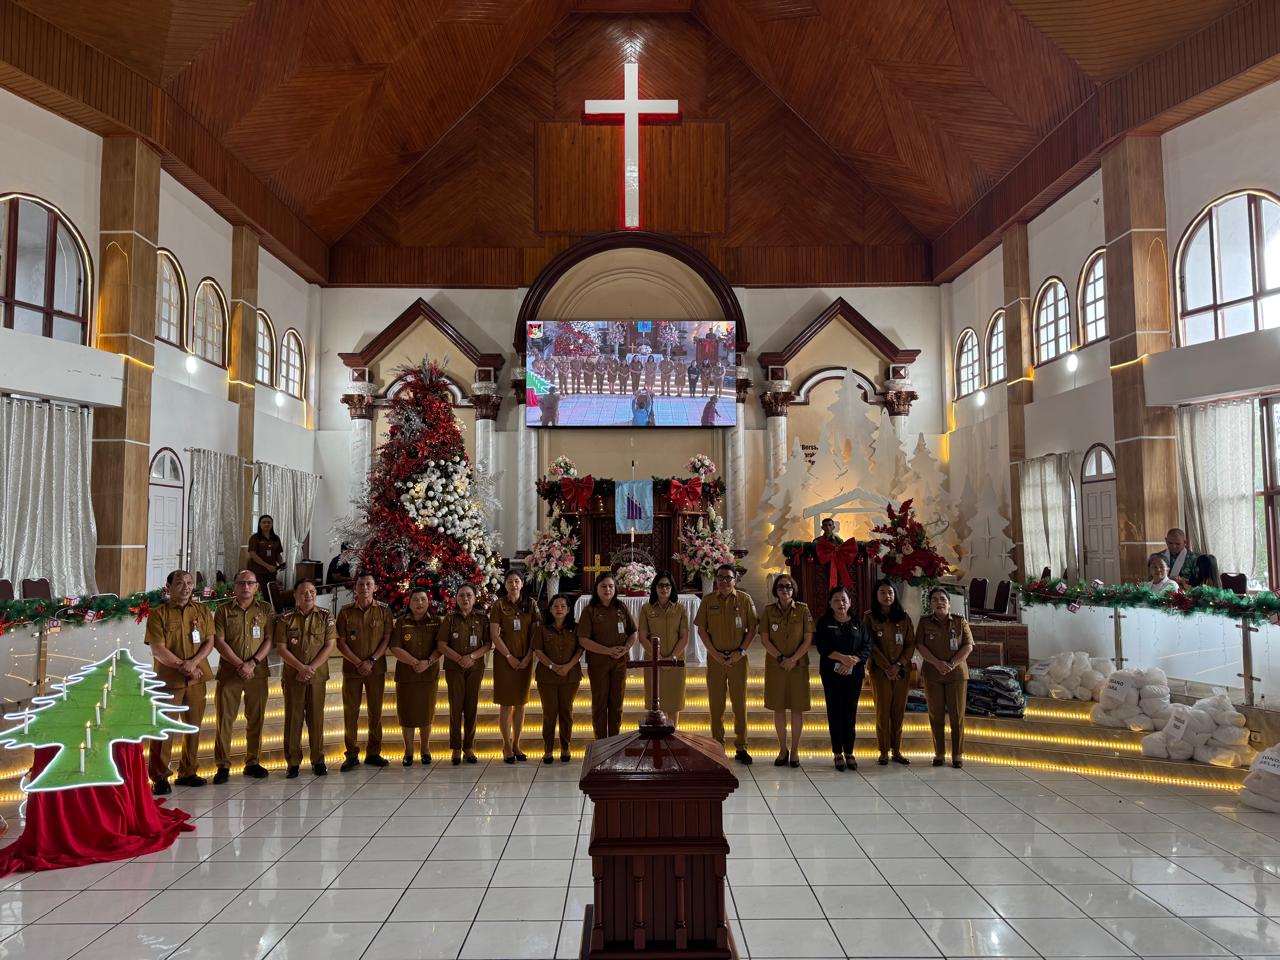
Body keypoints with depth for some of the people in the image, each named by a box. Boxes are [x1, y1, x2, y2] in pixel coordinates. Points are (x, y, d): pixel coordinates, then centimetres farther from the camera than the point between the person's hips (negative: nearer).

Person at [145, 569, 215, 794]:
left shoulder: (202, 611, 7)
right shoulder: (158, 614, -4)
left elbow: (209, 642, 1)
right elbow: (158, 650, -10)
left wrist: (193, 662, -15)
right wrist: (183, 666, -16)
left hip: (197, 679, 4)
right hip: (168, 680, -4)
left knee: (193, 727, 9)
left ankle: (187, 773, 21)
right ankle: (159, 777, 6)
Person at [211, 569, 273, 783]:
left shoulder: (266, 609, 7)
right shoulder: (224, 610, 4)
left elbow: (269, 640, 1)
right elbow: (219, 641, -3)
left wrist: (253, 663, -12)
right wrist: (240, 665, -12)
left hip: (257, 672, 1)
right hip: (229, 671, -1)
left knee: (256, 719, 6)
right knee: (225, 718, 0)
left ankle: (252, 763, 18)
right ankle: (223, 765, 8)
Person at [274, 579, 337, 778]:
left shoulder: (325, 617, 4)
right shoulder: (285, 619, 3)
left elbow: (330, 645, -2)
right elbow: (281, 648, -2)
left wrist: (312, 668, -12)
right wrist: (301, 668, -14)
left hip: (318, 676, 0)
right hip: (292, 676, 0)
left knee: (316, 717, 4)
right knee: (293, 717, 3)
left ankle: (318, 761, 13)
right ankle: (293, 762, 11)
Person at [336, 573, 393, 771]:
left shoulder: (384, 610, 2)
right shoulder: (346, 612, 3)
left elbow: (387, 639, 0)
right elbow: (340, 642, 0)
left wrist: (371, 661, -11)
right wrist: (358, 663, -10)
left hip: (376, 668, 0)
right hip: (351, 668, 0)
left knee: (375, 711, 4)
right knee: (350, 712, 1)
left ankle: (373, 753, 13)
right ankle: (352, 755, 8)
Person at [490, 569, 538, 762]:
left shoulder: (530, 604, 5)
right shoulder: (499, 606, -2)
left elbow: (536, 632, 2)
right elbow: (494, 635, -7)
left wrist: (528, 657, -7)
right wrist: (509, 657, -11)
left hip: (525, 660, 2)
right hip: (504, 659, -2)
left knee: (520, 703, 8)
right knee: (506, 703, 1)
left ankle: (516, 744, 17)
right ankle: (507, 746, 10)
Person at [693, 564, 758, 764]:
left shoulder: (745, 600, 1)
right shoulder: (708, 600, 3)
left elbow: (752, 628, 2)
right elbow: (702, 629, 3)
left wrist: (740, 651, -8)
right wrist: (714, 653, -6)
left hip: (738, 658, -1)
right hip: (715, 658, 1)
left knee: (740, 703, 3)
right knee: (716, 704, 5)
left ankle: (741, 748, 11)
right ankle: (717, 746, 13)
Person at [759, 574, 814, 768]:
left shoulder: (803, 609, -1)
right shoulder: (769, 610, 2)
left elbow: (808, 639, -3)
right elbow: (764, 639, -1)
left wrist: (793, 659, -13)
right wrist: (780, 658, -12)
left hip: (798, 665, -1)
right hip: (775, 665, 1)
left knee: (797, 708, 2)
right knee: (778, 708, 5)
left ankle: (795, 750, 12)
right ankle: (782, 750, 15)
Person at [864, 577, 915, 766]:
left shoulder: (903, 617, 7)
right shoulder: (869, 617, 0)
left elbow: (911, 644, 3)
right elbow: (871, 645, -6)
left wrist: (899, 665, -10)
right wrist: (886, 667, -13)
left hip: (902, 670, 2)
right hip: (880, 671, -2)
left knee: (899, 711, 5)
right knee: (882, 711, 0)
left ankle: (897, 751, 14)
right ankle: (883, 752, 6)